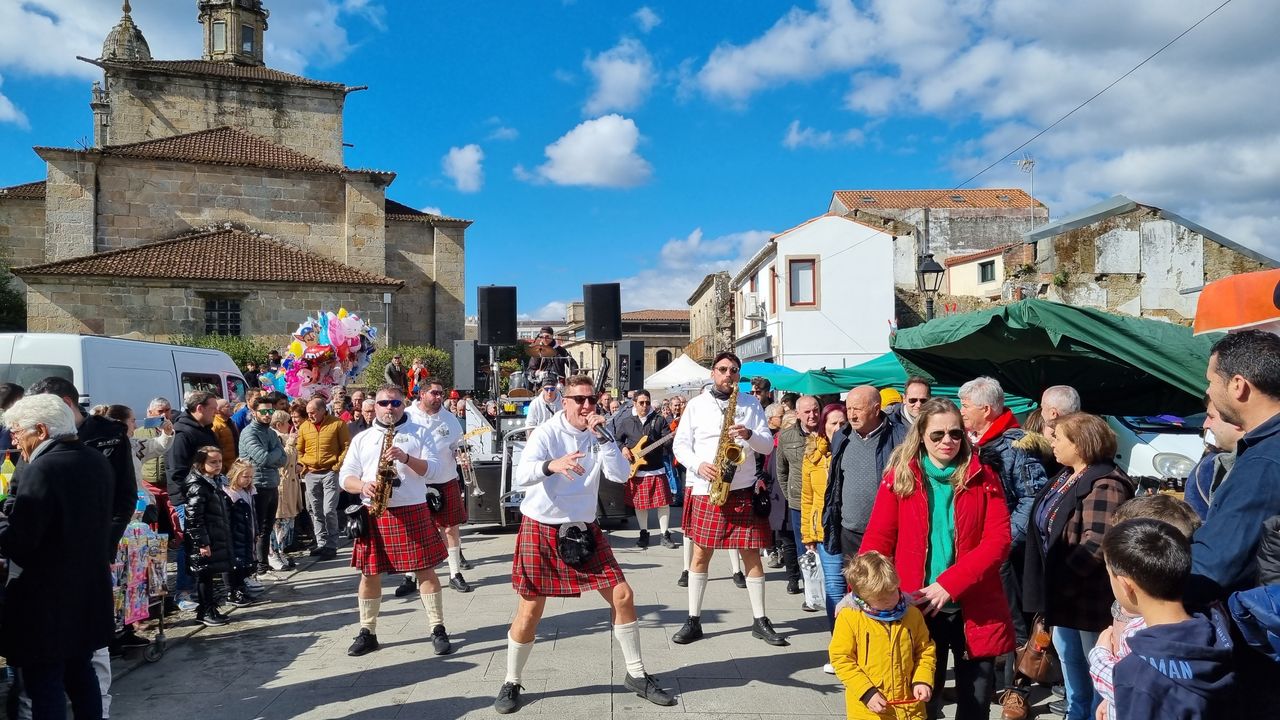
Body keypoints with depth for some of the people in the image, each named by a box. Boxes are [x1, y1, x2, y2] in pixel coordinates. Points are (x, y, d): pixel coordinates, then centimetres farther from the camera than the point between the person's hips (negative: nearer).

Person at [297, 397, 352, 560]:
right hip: (311, 474, 5)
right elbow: (299, 450, 18)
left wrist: (338, 466, -9)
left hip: (330, 473, -5)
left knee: (329, 510, -10)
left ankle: (332, 546, -1)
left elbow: (347, 446, -3)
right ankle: (321, 544, 19)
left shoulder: (338, 424, -3)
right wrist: (303, 466, 6)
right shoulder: (304, 427, 10)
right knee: (316, 511, 8)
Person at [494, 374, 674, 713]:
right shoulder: (546, 433, -12)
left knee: (623, 595, 2)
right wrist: (551, 464, -47)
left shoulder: (598, 434, 1)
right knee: (529, 612, 0)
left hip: (583, 529, 4)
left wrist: (601, 436, -19)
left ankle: (636, 675, 18)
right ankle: (512, 683, 22)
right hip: (541, 529, -4)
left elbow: (620, 475, -10)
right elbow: (521, 476, -27)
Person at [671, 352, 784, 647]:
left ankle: (760, 620, 16)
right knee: (700, 555, 4)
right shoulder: (696, 405, 6)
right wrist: (699, 465, -14)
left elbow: (768, 445, 3)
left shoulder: (751, 404, 7)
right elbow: (680, 444, 4)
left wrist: (749, 434, -17)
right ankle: (693, 620, 15)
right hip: (706, 490, 0)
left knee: (752, 554, 4)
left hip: (743, 491, 0)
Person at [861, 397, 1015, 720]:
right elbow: (878, 540, -3)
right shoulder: (900, 477, -1)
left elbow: (998, 540, -8)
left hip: (974, 607, 1)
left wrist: (949, 583, -18)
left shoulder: (983, 478, 0)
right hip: (917, 608, 0)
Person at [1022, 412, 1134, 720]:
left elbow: (1096, 544, -28)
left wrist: (1061, 581, -20)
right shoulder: (1067, 476, 9)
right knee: (1070, 661, 25)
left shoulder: (1103, 484, -22)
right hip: (1063, 591, 10)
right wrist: (1051, 583, 12)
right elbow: (1046, 526, 17)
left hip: (1090, 595, -10)